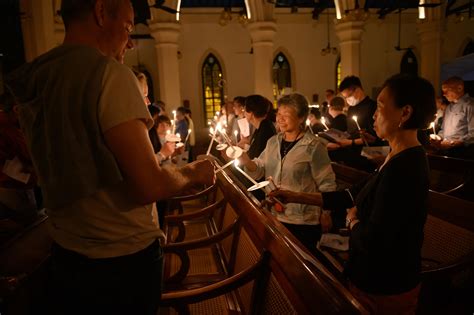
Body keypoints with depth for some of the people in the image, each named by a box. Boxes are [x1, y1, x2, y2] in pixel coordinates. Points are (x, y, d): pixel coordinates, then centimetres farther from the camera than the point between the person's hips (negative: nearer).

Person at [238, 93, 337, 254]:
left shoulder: (313, 146, -15)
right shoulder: (273, 142, 4)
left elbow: (326, 184, -10)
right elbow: (259, 170, 4)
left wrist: (325, 215, -6)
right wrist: (245, 160, -15)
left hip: (303, 221, -5)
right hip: (275, 216, 6)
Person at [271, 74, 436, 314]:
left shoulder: (402, 168, -30)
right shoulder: (401, 159, 2)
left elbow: (371, 241, -30)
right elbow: (354, 194, 6)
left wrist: (352, 220, -8)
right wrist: (296, 197, 4)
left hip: (384, 289, -8)